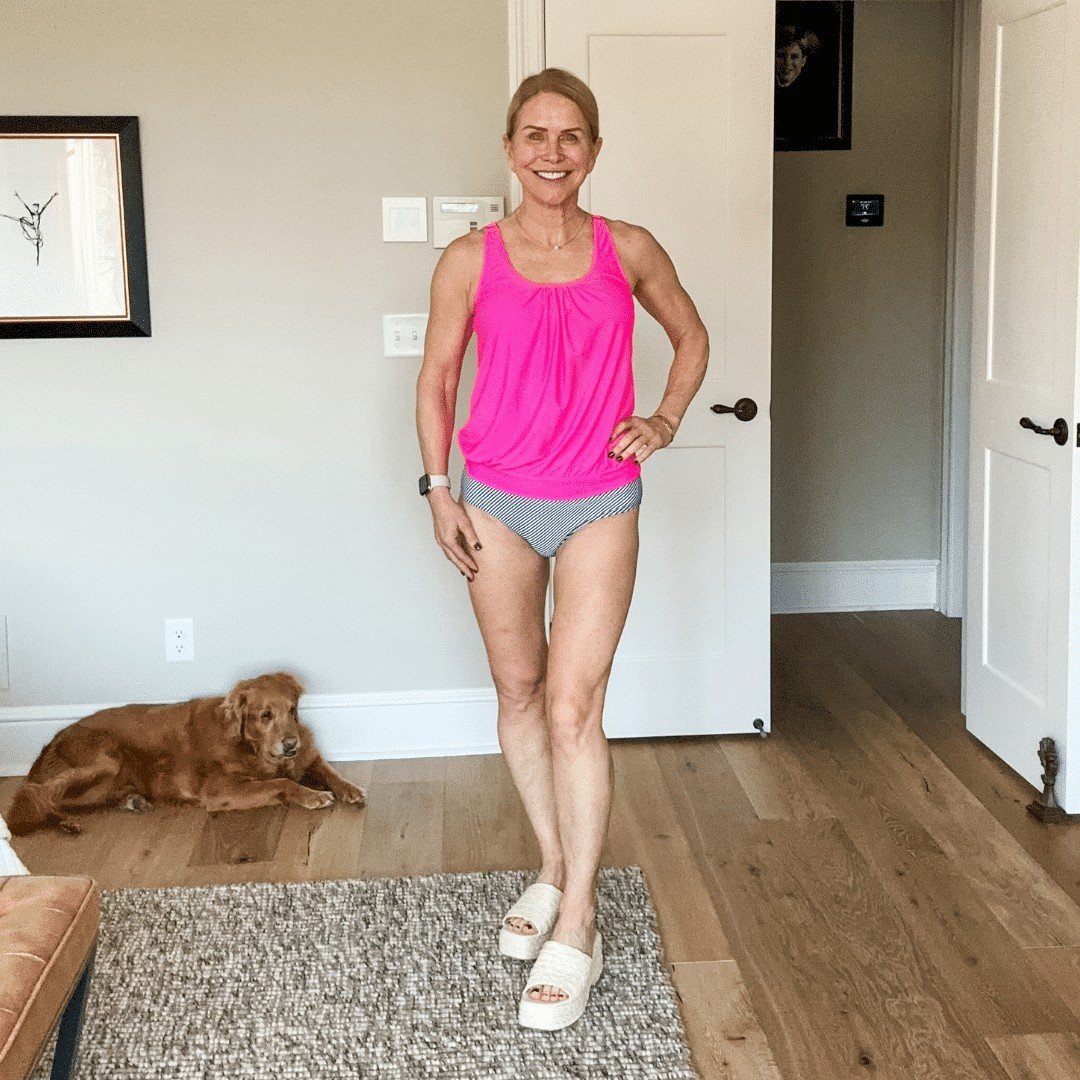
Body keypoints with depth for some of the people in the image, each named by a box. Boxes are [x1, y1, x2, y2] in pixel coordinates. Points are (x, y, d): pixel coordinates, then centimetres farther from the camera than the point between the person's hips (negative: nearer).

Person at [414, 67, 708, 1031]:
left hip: (599, 505, -1)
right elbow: (436, 379, 6)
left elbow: (691, 337, 16)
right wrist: (439, 493, 1)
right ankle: (554, 870, 31)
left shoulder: (629, 252, -1)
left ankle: (575, 930, 0)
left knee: (574, 708, -8)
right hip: (497, 503, 2)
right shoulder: (471, 260, -3)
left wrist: (667, 420, 2)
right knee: (518, 691, 12)